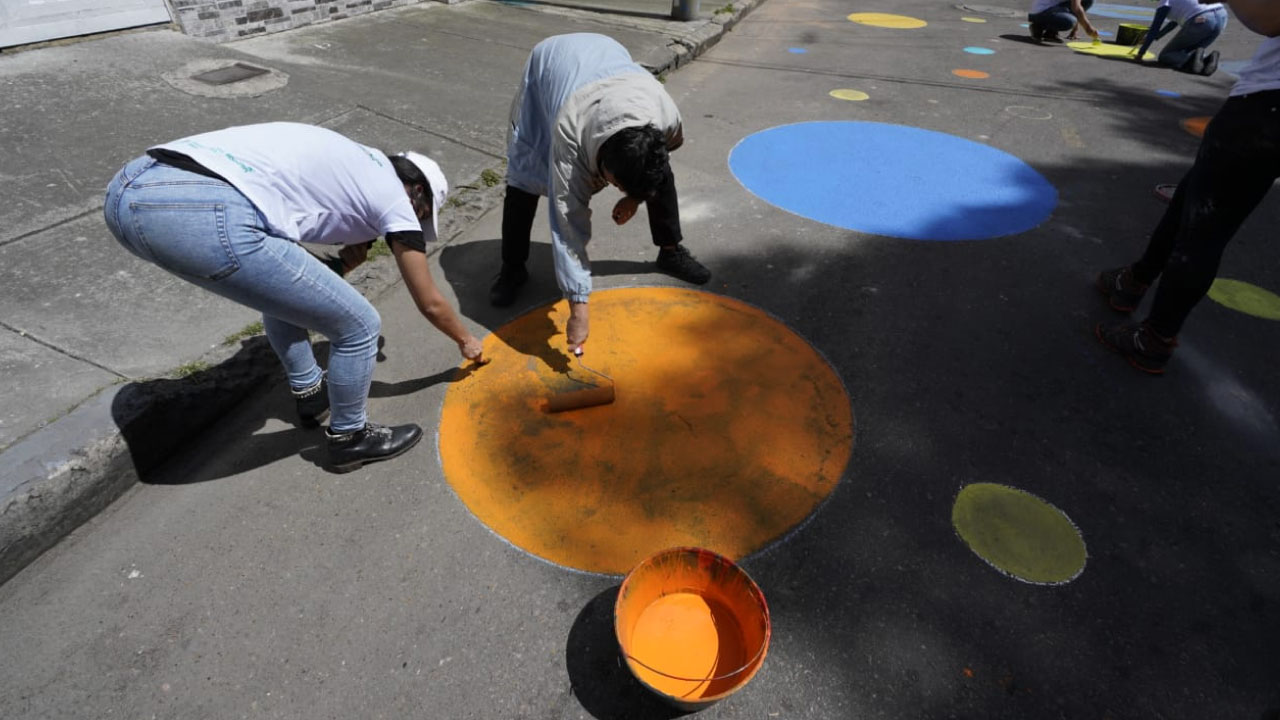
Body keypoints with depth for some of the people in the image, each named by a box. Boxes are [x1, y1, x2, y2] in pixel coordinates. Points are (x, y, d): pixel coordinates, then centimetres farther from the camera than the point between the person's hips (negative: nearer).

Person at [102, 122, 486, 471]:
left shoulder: (350, 159, 30)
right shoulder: (394, 194, 11)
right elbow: (430, 303, 19)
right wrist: (465, 340, 37)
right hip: (203, 217, -9)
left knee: (279, 281, 33)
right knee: (358, 326, 5)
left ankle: (310, 394, 44)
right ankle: (349, 437, 27)